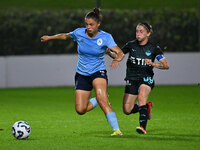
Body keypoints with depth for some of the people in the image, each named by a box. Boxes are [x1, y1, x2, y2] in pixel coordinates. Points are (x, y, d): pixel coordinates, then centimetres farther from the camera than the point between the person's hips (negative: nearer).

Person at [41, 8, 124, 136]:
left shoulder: (105, 37, -12)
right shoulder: (79, 33, -4)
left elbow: (120, 53, -22)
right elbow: (65, 36, 18)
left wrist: (117, 59, -44)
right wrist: (49, 37, 28)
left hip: (98, 72, -4)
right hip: (82, 75, 4)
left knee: (101, 99, -32)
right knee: (80, 110, -5)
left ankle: (116, 129, -33)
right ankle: (103, 100, 25)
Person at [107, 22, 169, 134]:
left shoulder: (154, 48, -4)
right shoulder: (131, 45, 3)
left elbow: (166, 65, -10)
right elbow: (118, 55, 13)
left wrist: (154, 64, -29)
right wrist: (109, 52, -9)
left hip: (146, 78, -3)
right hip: (131, 79, 3)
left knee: (141, 98, -34)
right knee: (127, 110, -3)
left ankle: (143, 127, -41)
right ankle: (147, 107, 28)